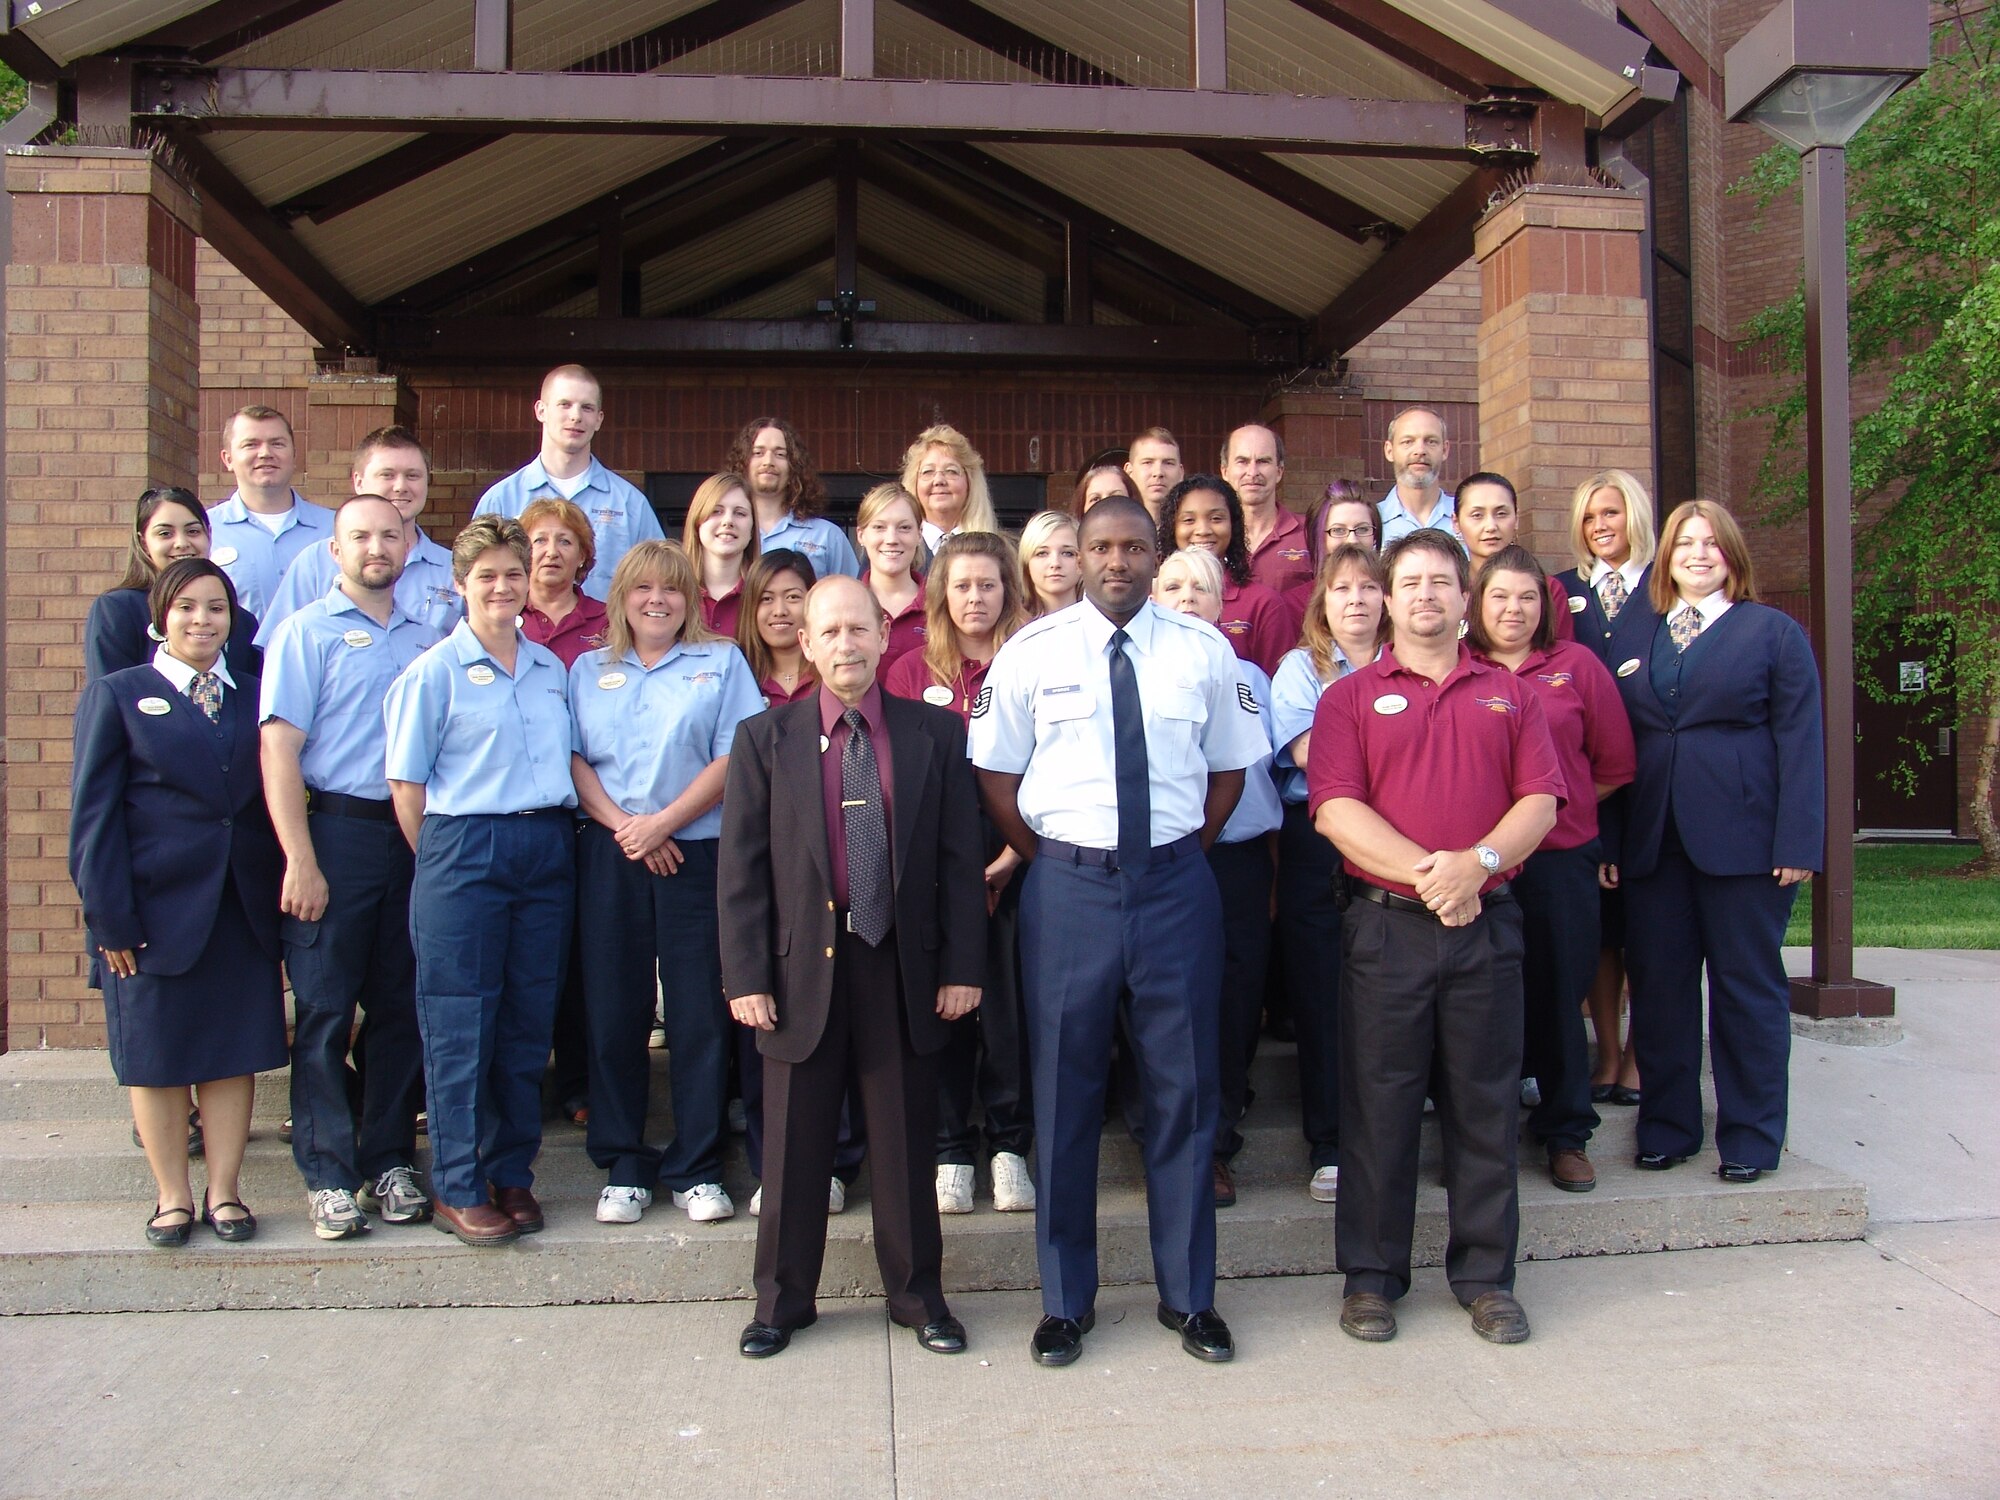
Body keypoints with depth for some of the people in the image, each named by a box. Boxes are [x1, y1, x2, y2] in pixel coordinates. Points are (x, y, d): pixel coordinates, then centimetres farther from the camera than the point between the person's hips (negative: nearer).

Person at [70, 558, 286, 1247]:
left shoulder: (255, 696, 10)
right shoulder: (117, 695, 3)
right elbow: (93, 811, -2)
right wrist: (110, 917, -9)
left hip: (243, 908, 2)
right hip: (157, 907, -2)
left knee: (235, 1053, 6)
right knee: (156, 1057, 6)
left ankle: (224, 1192, 18)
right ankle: (172, 1196, 20)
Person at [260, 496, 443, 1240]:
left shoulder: (426, 639, 13)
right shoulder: (306, 632, 0)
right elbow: (279, 746, -8)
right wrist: (300, 861, -15)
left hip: (413, 836, 4)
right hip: (336, 832, -4)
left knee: (402, 1009, 9)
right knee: (324, 1011, 1)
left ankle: (390, 1162, 20)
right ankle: (328, 1176, 10)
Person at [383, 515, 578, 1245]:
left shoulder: (551, 668, 12)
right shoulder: (434, 671, -3)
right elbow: (405, 784, -2)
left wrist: (558, 836, 10)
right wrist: (442, 861, -2)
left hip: (547, 850, 5)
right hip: (464, 852, -5)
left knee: (529, 1021, 9)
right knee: (460, 1026, 0)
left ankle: (512, 1173, 21)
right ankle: (456, 1188, 10)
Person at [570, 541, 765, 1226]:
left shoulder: (722, 663, 9)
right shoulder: (587, 670, 15)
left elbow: (735, 758, -2)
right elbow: (571, 759, 5)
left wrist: (662, 822, -11)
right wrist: (623, 826, -10)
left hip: (698, 855, -2)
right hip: (609, 858, 2)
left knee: (701, 1013, -1)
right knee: (613, 1011, 3)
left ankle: (696, 1169, 10)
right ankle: (623, 1167, 15)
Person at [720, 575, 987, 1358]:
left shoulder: (936, 733, 3)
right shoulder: (765, 739, 2)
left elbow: (959, 858, 2)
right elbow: (741, 868, 0)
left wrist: (962, 965, -3)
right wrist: (746, 974, -6)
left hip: (904, 968, 0)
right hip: (802, 967, 0)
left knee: (907, 1140, 11)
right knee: (796, 1143, 10)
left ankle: (917, 1293, 28)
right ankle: (783, 1299, 27)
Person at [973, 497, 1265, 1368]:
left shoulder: (1203, 651, 4)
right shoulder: (1032, 651, 0)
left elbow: (1229, 767, 11)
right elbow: (996, 772, 5)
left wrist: (1183, 853, 4)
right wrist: (1044, 862, 1)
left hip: (1177, 885, 1)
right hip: (1068, 886, -1)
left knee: (1185, 1089, 8)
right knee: (1065, 1091, 7)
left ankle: (1189, 1295, 25)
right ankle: (1065, 1300, 22)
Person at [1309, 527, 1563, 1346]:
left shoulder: (1509, 695, 13)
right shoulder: (1350, 697, 5)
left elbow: (1541, 802, 2)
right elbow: (1334, 809, -7)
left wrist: (1477, 863, -16)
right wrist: (1424, 874, -17)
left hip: (1487, 923, 2)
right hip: (1386, 924, -2)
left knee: (1486, 1106, 9)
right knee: (1379, 1104, 4)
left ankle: (1486, 1278, 22)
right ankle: (1371, 1277, 17)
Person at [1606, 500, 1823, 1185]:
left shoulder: (1774, 632, 4)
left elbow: (1800, 741, -3)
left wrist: (1798, 842, -12)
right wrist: (1612, 842, 2)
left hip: (1742, 838, -3)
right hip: (1652, 839, 3)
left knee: (1747, 986, 4)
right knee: (1658, 984, 7)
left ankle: (1751, 1136, 16)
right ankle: (1666, 1127, 20)